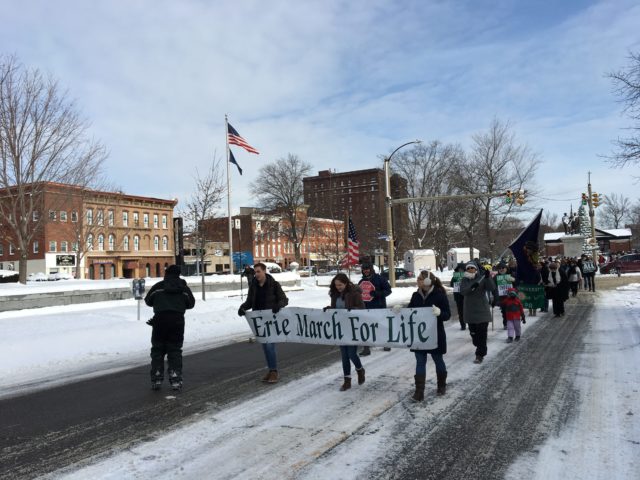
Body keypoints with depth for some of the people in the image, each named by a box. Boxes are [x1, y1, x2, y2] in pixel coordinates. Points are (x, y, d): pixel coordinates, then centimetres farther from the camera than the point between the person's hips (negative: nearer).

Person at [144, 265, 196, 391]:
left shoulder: (158, 286, 5)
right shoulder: (184, 287, 9)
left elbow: (148, 301, 12)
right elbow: (191, 303, 13)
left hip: (160, 319, -1)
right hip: (177, 320, 1)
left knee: (157, 349, 12)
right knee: (175, 350, 9)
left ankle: (156, 380, 10)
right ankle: (176, 380, 3)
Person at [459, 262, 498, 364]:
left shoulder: (482, 279, -6)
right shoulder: (464, 280, 3)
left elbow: (491, 288, -20)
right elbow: (462, 291, -14)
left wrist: (488, 277, -34)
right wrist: (471, 287, -32)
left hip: (482, 311, -4)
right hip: (470, 312, 4)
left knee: (482, 333, -5)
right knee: (473, 333, 14)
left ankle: (480, 355, 2)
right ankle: (481, 349, 37)